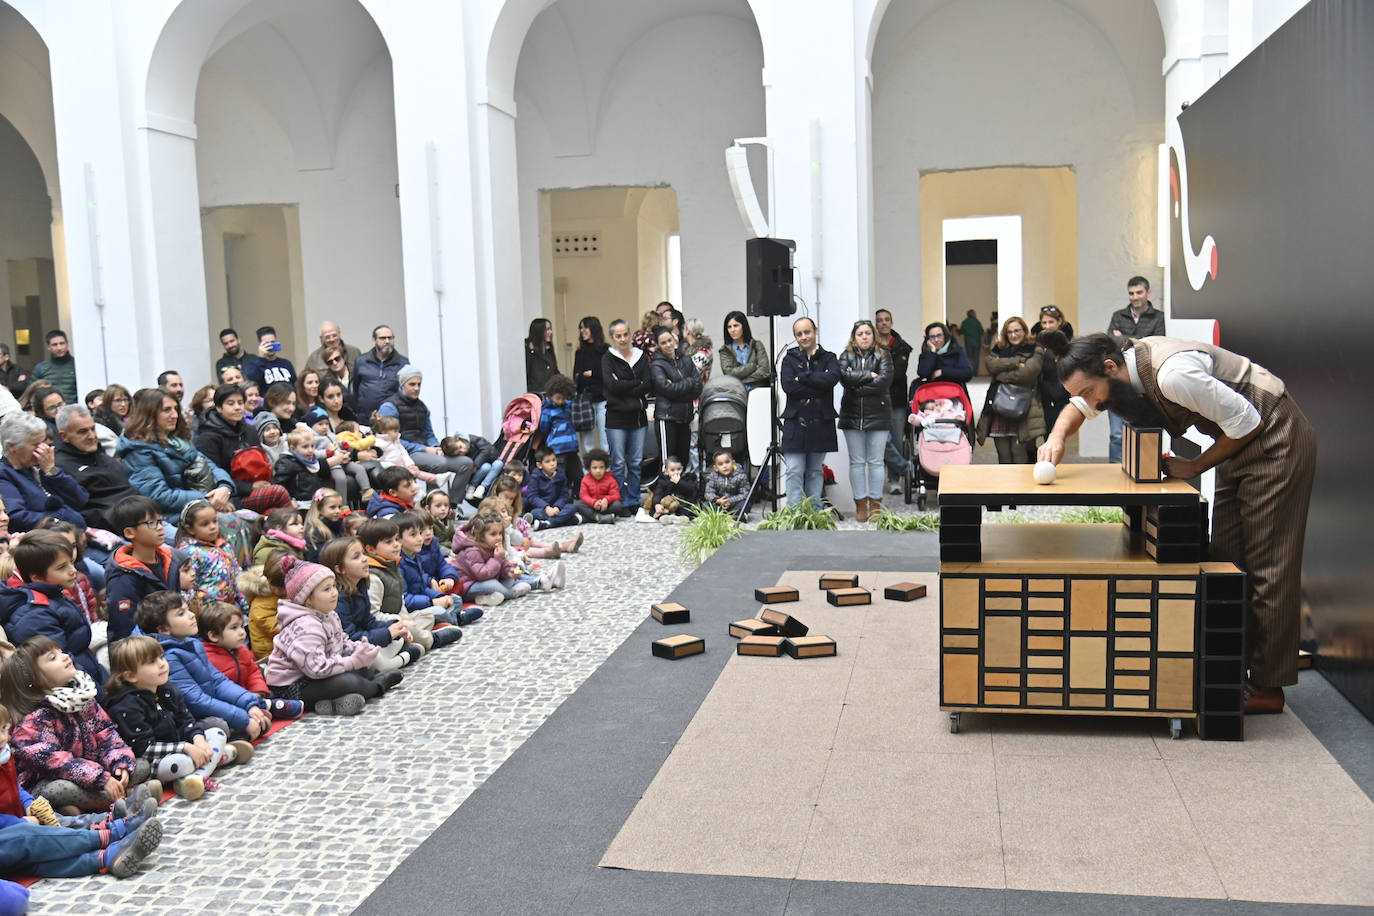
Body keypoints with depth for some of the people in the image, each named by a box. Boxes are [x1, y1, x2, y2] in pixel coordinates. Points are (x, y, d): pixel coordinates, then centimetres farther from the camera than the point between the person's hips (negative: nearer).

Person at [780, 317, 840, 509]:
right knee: (794, 471, -5)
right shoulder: (789, 359, 7)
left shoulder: (828, 358, 8)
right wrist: (817, 387, -13)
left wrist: (803, 377, -13)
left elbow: (832, 378, -14)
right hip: (795, 422, -1)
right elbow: (788, 385, -10)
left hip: (821, 422, 1)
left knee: (815, 470, 10)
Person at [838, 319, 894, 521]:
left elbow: (885, 380, -13)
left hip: (878, 415, -1)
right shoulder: (846, 356, 8)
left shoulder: (883, 356, 4)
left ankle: (875, 503, 9)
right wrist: (869, 375, -11)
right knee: (857, 461, 4)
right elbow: (845, 376, -10)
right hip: (852, 415, 2)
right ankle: (860, 504, 11)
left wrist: (857, 386, -12)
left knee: (875, 461, 2)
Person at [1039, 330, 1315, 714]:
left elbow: (1246, 421, -25)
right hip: (1241, 444, 9)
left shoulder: (1171, 373, -32)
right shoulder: (1119, 365, -6)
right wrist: (1058, 436, -11)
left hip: (1275, 440, -9)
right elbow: (1080, 405, 10)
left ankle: (1267, 687, 2)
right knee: (1227, 556, 10)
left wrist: (1195, 467, -13)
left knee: (1269, 566, -5)